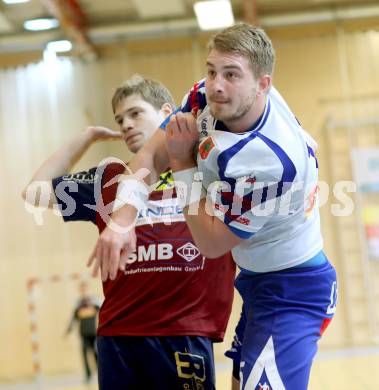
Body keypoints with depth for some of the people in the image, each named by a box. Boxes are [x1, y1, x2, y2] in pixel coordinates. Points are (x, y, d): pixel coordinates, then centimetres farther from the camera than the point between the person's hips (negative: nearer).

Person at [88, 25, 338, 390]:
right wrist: (122, 221, -24)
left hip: (291, 289, -8)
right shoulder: (207, 97, -13)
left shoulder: (272, 160, -34)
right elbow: (151, 156, -8)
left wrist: (183, 162, -20)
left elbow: (211, 243, -22)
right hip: (255, 276, 8)